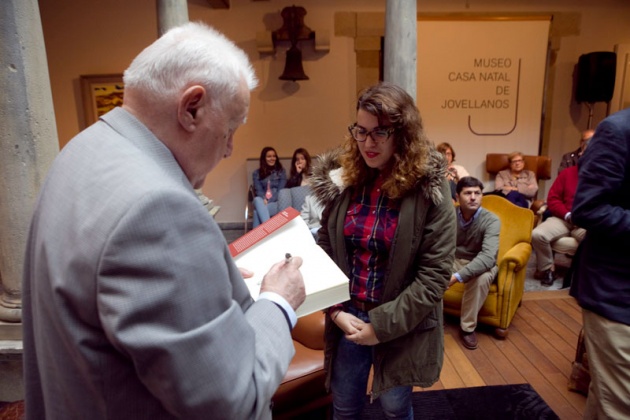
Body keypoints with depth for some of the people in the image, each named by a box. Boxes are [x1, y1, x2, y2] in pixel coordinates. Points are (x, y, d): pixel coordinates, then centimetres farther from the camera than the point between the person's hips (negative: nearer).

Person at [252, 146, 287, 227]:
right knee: (257, 200, -37)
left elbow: (281, 190, 0)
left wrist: (269, 201, -15)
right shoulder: (257, 173, 14)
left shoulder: (281, 171, 11)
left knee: (257, 211, -32)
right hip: (263, 202, 1)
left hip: (277, 203, -1)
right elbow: (258, 190, 3)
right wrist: (264, 199, -20)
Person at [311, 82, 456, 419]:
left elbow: (435, 273, -15)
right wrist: (336, 310, -10)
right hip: (348, 318, 3)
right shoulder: (341, 179, -3)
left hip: (403, 326, -2)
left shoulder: (429, 189, -14)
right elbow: (323, 250, 0)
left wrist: (383, 324, -16)